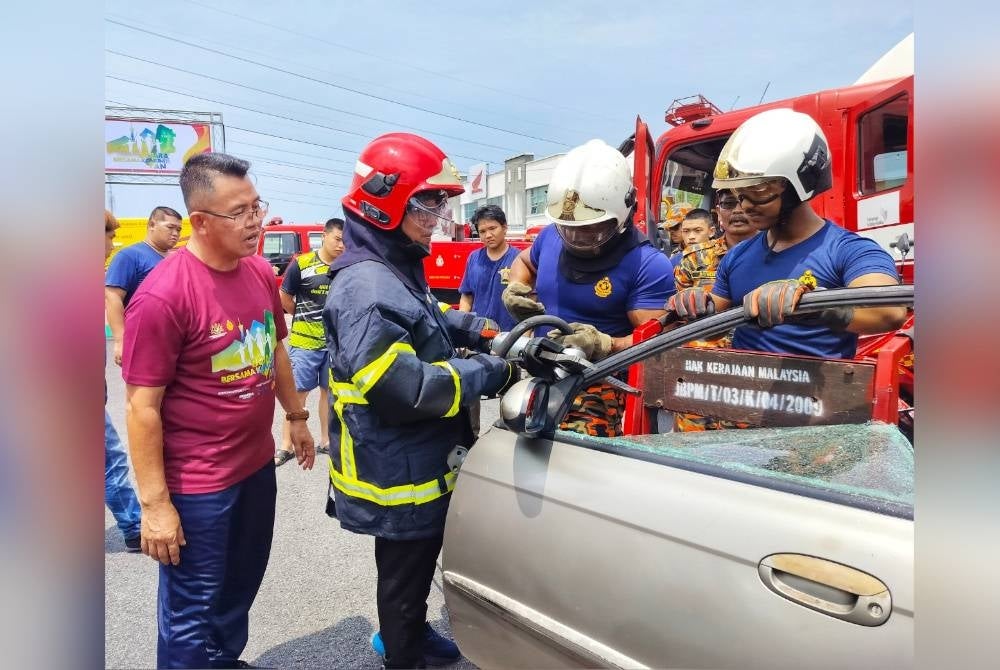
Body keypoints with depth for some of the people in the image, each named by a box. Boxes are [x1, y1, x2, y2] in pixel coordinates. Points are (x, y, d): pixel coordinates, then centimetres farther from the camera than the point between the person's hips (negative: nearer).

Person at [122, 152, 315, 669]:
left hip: (258, 465, 7)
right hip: (197, 485, -7)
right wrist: (154, 503, -17)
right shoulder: (162, 295, -23)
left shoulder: (260, 272, -1)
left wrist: (296, 416, 16)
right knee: (193, 611, 13)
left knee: (242, 587, 26)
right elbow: (143, 407, -19)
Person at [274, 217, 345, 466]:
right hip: (305, 341, -3)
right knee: (298, 391, 2)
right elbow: (284, 298, 1)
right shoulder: (301, 264, -8)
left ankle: (326, 441, 25)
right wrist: (304, 317, 8)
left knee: (330, 390, 12)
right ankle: (286, 446, 11)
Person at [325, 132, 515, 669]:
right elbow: (402, 388, -33)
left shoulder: (398, 271, 8)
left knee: (412, 565, 28)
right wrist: (491, 373, -24)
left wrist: (492, 336, 4)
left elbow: (435, 320, 22)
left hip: (413, 461, 10)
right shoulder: (367, 287, -26)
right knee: (406, 572, 13)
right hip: (397, 471, -10)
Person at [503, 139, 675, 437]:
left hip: (598, 387, -5)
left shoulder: (648, 266, -14)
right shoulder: (551, 236, 4)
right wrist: (515, 289, 5)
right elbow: (524, 261, 26)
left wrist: (604, 345, -35)